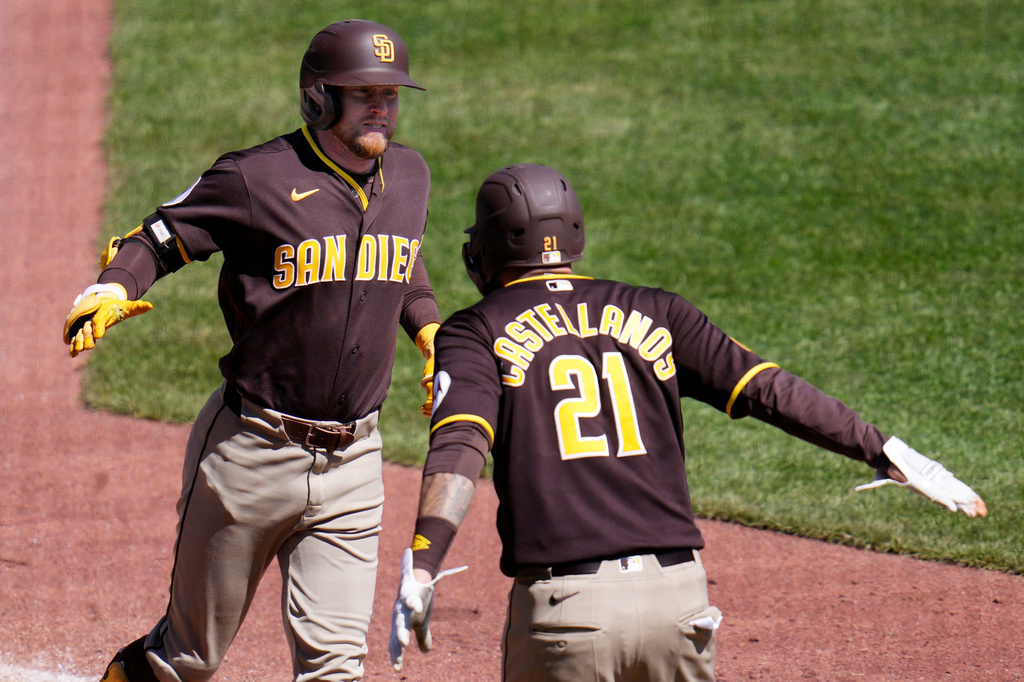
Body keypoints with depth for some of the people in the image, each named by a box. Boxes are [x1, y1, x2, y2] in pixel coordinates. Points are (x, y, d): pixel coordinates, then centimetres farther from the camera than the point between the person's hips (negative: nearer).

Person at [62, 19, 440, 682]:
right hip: (253, 450, -4)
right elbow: (158, 239, -8)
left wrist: (434, 335, 15)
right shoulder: (257, 178, -12)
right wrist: (113, 288, -27)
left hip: (352, 461, 4)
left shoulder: (409, 175, 7)